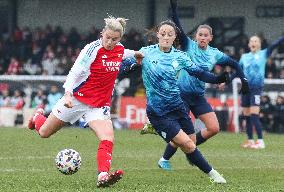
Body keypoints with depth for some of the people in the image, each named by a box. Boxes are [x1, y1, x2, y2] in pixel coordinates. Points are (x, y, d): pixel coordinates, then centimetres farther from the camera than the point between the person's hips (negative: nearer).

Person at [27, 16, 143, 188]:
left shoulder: (120, 50, -1)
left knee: (108, 139, -23)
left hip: (99, 105, 3)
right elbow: (74, 73, -21)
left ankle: (103, 176, -35)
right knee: (44, 132, 13)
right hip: (77, 99, -3)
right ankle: (38, 116, 48)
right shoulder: (92, 49, -19)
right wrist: (68, 94, -34)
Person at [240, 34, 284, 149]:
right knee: (247, 116, 6)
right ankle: (250, 140, 15)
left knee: (254, 115, -15)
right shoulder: (244, 57, 13)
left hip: (256, 88, -4)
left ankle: (260, 141, -14)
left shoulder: (264, 54, 4)